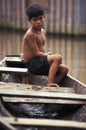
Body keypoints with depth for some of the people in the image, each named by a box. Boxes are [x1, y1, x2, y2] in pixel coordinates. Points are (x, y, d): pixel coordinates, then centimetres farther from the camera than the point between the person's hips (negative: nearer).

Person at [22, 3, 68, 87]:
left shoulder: (42, 31, 14)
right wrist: (53, 57, -13)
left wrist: (49, 56, 0)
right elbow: (36, 53, -18)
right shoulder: (30, 34, -15)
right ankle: (49, 83, -27)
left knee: (64, 69, -1)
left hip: (40, 63, 9)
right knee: (58, 58, -24)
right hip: (32, 64, -9)